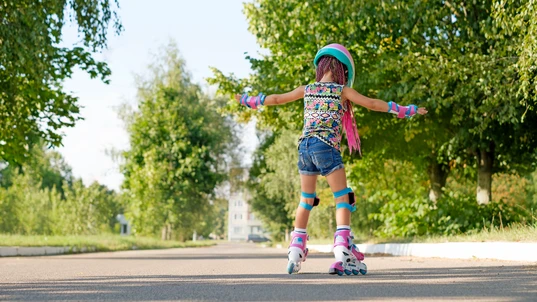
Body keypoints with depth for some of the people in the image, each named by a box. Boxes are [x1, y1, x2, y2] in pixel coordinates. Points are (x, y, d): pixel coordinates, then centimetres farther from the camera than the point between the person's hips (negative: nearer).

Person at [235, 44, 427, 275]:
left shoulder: (306, 90, 15)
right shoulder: (342, 91, 4)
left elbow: (276, 99, 23)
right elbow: (372, 104, 0)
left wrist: (248, 100, 38)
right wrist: (406, 111, 6)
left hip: (304, 147, 5)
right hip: (327, 148, -5)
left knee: (306, 200, 16)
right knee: (343, 198, -1)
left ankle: (296, 251, 17)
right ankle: (343, 251, -14)